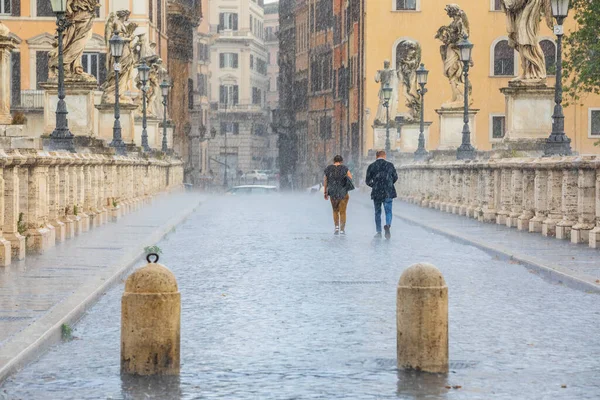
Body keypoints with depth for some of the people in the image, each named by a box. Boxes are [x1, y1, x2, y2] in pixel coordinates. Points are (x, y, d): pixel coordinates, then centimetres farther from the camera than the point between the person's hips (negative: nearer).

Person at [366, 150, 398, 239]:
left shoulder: (371, 166, -1)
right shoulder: (390, 165, 0)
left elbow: (368, 182, 2)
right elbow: (395, 178, 10)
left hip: (376, 193, 1)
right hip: (388, 192, -1)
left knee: (377, 212, 13)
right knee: (388, 211, 5)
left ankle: (379, 232, 14)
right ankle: (388, 225, -25)